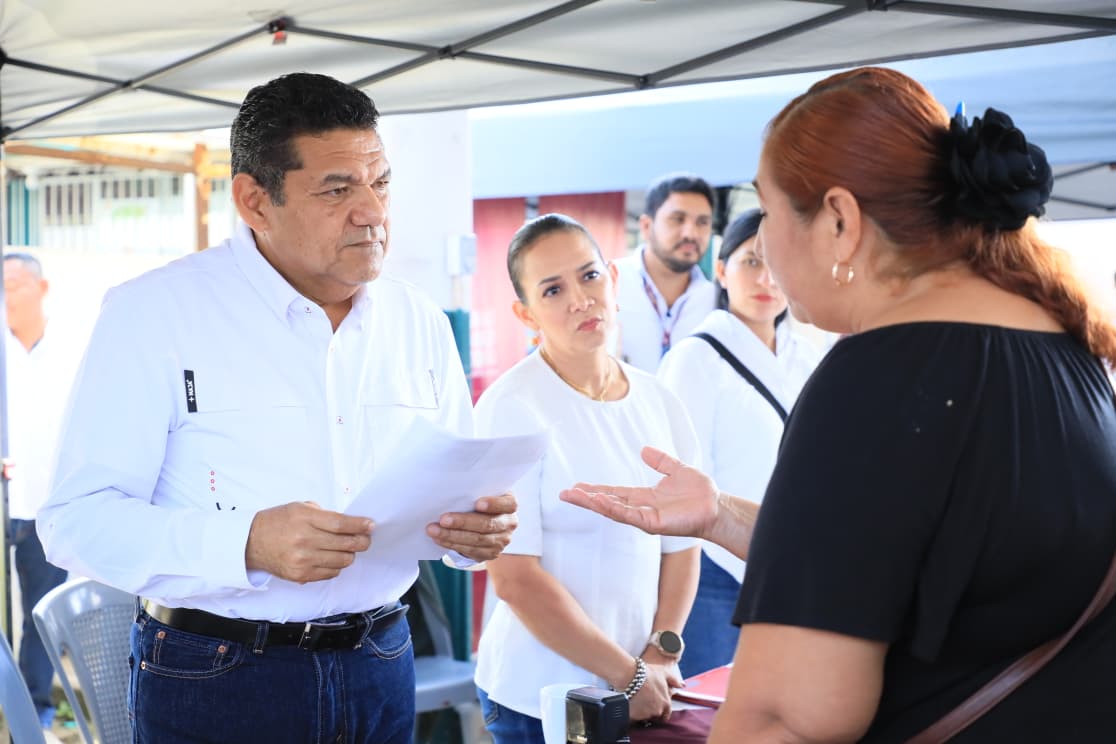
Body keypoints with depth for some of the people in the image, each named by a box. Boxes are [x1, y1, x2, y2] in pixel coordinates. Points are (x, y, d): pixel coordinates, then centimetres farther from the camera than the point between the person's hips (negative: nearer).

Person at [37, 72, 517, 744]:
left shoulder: (422, 323, 6)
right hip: (215, 684, -4)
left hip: (381, 665, 5)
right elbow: (78, 518, -15)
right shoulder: (152, 312, -10)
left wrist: (478, 527, -11)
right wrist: (248, 545, -29)